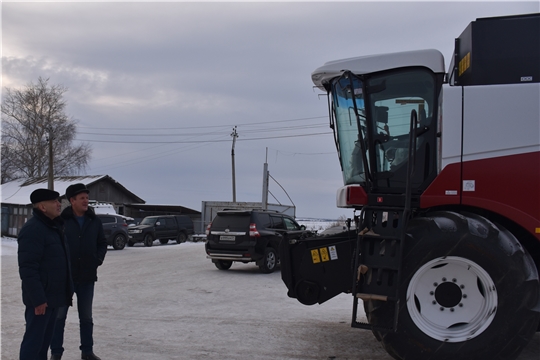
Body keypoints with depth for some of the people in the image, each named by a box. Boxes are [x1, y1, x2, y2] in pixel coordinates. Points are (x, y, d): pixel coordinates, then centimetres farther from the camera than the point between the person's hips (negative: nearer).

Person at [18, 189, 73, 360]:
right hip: (41, 298, -10)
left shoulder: (55, 226, 14)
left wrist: (68, 289, 18)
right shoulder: (32, 229, -18)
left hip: (53, 295, 10)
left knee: (45, 338, 17)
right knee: (34, 340, -4)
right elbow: (28, 268, -23)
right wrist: (37, 298, -25)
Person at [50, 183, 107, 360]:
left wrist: (98, 259, -2)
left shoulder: (94, 221, 4)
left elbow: (102, 243, 13)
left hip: (87, 276, 4)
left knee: (86, 317, 13)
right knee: (59, 315, 6)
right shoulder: (61, 220, -9)